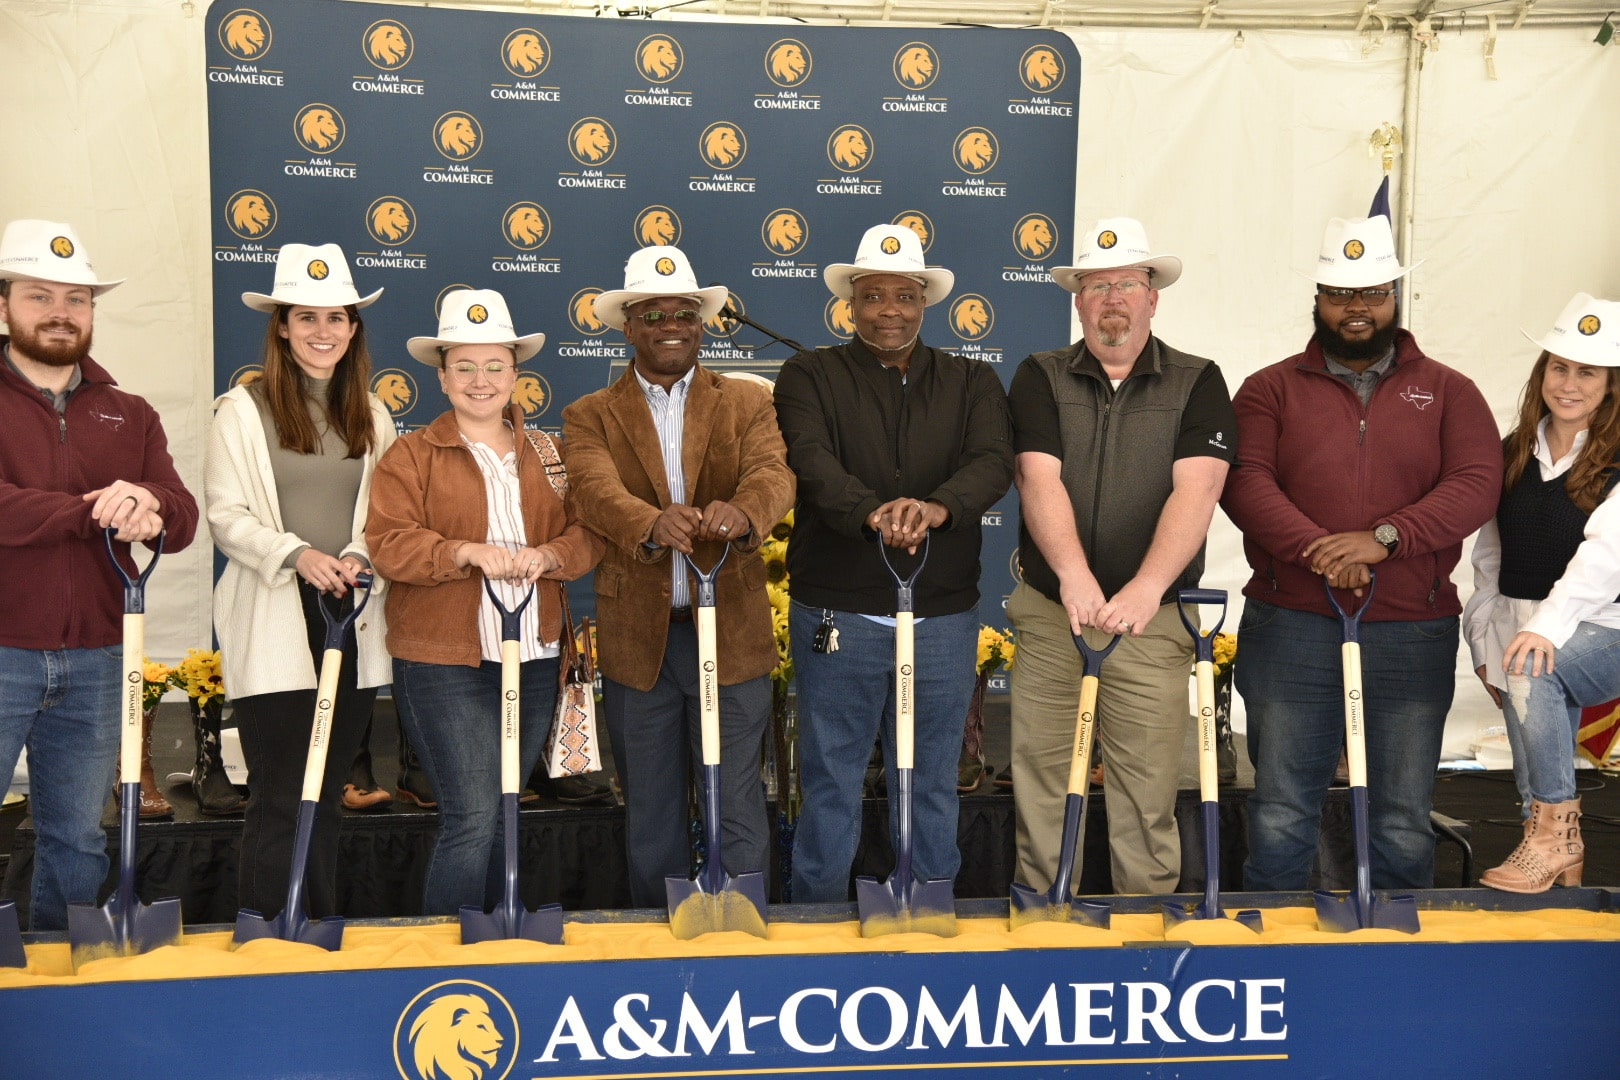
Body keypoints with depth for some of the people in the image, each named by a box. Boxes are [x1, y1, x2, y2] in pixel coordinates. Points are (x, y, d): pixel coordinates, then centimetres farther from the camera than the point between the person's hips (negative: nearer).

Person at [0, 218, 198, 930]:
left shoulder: (129, 416, 13)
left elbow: (182, 520, 1)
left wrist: (149, 508, -20)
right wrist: (94, 511, -21)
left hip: (96, 660, 4)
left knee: (77, 837, 15)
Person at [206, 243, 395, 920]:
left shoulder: (371, 415, 13)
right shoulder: (243, 409, -1)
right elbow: (226, 515, -6)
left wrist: (357, 559, -9)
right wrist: (297, 554, -20)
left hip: (352, 619, 4)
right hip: (273, 624, -4)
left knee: (328, 793, 12)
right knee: (278, 798, -5)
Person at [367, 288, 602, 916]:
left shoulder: (546, 454, 14)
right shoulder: (412, 454, 1)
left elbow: (587, 534, 7)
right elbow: (388, 542, -9)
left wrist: (547, 555, -14)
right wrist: (469, 552, -23)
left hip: (535, 660, 5)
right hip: (443, 663, -5)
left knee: (504, 817, 13)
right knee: (472, 819, -10)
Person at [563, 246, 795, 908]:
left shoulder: (747, 405, 7)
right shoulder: (589, 417, 7)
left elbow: (774, 474, -12)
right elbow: (594, 491, -13)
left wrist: (742, 512, -36)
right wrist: (651, 524, -36)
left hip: (730, 632, -1)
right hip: (636, 637, 1)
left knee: (737, 807, 4)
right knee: (649, 812, 13)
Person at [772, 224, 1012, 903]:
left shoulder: (972, 382, 8)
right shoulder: (810, 376, 2)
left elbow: (994, 463, -11)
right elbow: (813, 461, -17)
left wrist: (937, 506, -33)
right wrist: (871, 514, -37)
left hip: (944, 617, 2)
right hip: (837, 615, -2)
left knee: (932, 783, 13)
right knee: (830, 782, 7)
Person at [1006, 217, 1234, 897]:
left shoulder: (1197, 383, 6)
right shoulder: (1040, 379, 8)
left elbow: (1196, 489, -9)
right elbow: (1039, 479, -7)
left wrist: (1146, 587, -24)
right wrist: (1074, 576, -24)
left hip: (1153, 619, -1)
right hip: (1049, 613, 1)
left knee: (1147, 801, 1)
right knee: (1040, 790, 4)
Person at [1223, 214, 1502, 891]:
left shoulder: (1447, 391, 11)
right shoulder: (1271, 389, 9)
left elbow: (1476, 485, -4)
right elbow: (1244, 481, -6)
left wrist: (1383, 538, -19)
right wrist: (1318, 550, -21)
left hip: (1413, 634, 1)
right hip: (1290, 628, -1)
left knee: (1404, 823, 8)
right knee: (1281, 815, 4)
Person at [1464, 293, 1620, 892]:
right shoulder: (1513, 455, 10)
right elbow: (1488, 556, 13)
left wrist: (1549, 623, -32)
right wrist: (1486, 644, 9)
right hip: (1523, 635, 6)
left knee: (1534, 670, -32)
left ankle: (1555, 824, -22)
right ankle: (1561, 856, 20)